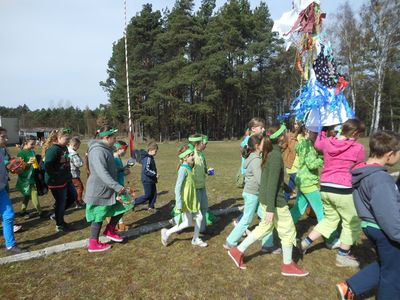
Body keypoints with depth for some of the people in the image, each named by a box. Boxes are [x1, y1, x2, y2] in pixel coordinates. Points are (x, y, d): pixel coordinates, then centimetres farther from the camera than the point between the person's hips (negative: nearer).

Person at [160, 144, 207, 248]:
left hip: (192, 199, 8)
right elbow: (177, 188, -24)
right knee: (187, 223, 0)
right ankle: (167, 233, 18)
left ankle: (195, 239, 28)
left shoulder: (189, 168, 5)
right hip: (185, 201, -8)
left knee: (199, 217, 11)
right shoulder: (183, 169, -22)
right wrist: (179, 205, -26)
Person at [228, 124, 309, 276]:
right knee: (288, 230, 9)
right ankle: (288, 265, 26)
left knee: (265, 227, 20)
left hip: (265, 198, 9)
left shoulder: (269, 152, 6)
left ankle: (238, 251, 23)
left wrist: (287, 187, 29)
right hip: (275, 200, -9)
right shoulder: (276, 156, -22)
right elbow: (272, 183, -24)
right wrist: (270, 208, -23)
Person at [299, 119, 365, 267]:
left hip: (325, 188, 6)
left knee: (330, 219, 25)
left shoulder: (327, 142, 4)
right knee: (352, 222, 16)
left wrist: (323, 132, 41)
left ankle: (305, 242, 23)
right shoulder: (358, 148, -9)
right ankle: (342, 256, 23)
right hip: (343, 189, -6)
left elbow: (317, 144, 28)